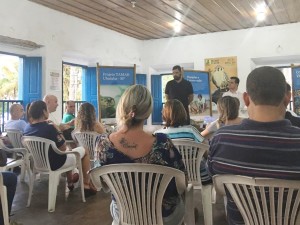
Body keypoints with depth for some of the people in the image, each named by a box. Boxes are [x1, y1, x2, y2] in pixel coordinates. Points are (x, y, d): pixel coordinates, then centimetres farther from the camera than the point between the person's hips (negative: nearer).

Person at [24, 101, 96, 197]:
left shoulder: (27, 128, -6)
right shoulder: (49, 128, -29)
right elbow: (63, 148, -21)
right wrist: (58, 132, -12)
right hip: (55, 163, -8)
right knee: (84, 151, 10)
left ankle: (70, 183, 44)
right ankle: (87, 186, 16)